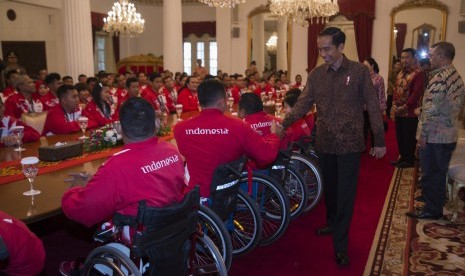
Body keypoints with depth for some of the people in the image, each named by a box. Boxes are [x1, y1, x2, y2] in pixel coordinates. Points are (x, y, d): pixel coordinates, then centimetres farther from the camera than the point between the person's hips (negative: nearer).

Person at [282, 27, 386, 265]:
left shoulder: (359, 71, -5)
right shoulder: (316, 74, 4)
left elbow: (372, 106, -3)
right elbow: (303, 104, 0)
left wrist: (379, 140, -4)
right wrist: (283, 124, -14)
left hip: (350, 143, -3)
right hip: (324, 143, 4)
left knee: (345, 193, 0)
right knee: (330, 188, 18)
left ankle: (340, 246, 9)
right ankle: (332, 224, 40)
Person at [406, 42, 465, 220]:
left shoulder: (439, 78, -19)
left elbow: (431, 110, -22)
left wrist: (422, 133, -15)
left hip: (434, 136, -9)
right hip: (449, 134, 9)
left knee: (430, 174, 3)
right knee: (440, 173, 18)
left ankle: (431, 210, 14)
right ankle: (437, 204, 30)